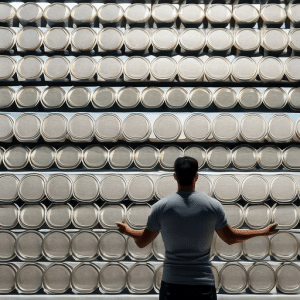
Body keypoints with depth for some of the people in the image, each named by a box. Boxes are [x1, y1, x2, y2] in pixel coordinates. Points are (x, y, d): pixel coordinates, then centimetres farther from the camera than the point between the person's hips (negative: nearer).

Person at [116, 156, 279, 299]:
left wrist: (128, 230, 28)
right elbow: (230, 238, 10)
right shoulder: (213, 205, -3)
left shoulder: (160, 207, -5)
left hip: (171, 284, 0)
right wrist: (263, 232, 25)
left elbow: (142, 242, 5)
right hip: (204, 285, 0)